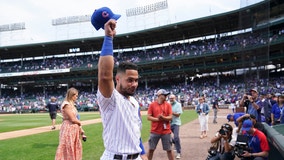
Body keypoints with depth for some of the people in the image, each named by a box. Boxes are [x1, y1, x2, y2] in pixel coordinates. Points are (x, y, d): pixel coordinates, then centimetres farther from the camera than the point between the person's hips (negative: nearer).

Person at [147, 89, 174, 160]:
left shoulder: (168, 105, 3)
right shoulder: (152, 104, 0)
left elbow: (170, 117, -2)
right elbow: (149, 117, -4)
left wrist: (163, 118, -20)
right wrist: (157, 119, -18)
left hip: (166, 131, 1)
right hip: (154, 131, -1)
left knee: (169, 150, 7)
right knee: (151, 149, 8)